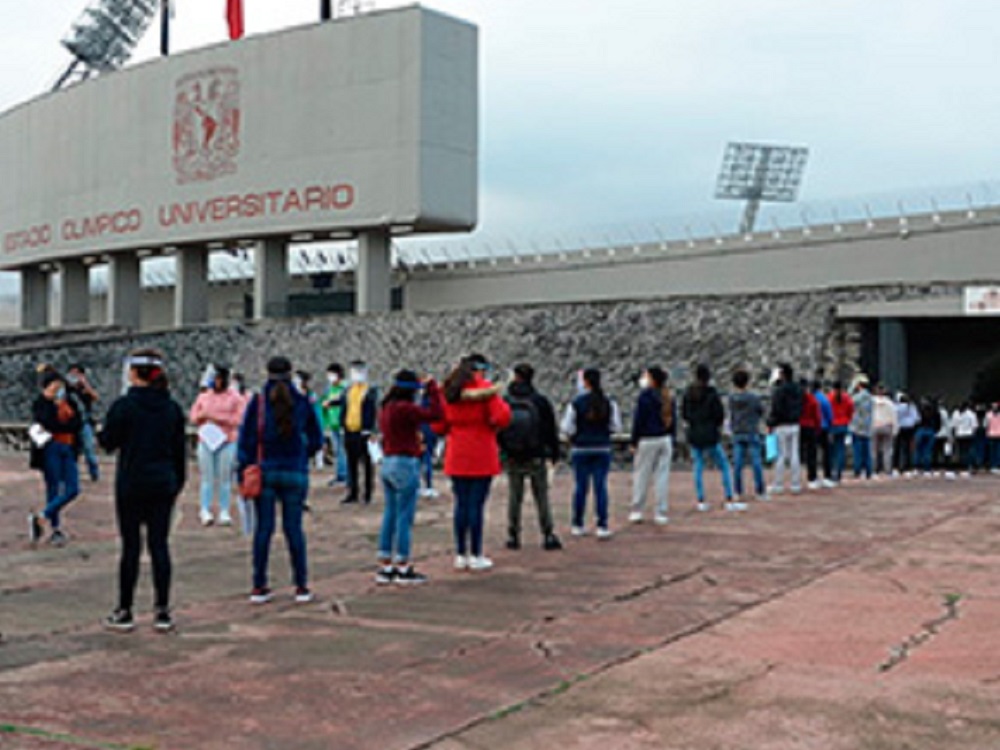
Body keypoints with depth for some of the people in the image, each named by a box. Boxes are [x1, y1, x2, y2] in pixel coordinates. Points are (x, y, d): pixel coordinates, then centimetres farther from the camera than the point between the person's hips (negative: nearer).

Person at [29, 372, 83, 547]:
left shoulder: (68, 402, 14)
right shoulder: (40, 404, -2)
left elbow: (78, 423, 0)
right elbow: (51, 424, -18)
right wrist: (68, 425, -7)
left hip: (68, 449, 6)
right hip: (51, 449, -6)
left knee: (73, 490, -1)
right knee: (53, 489, -1)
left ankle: (40, 518, 10)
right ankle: (56, 530, 9)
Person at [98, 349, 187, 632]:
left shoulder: (123, 406, -11)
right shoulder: (173, 408, 3)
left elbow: (108, 442, -3)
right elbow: (180, 449, 8)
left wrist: (103, 432, 18)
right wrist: (178, 482, 16)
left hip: (131, 484, -3)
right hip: (163, 485, 4)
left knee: (131, 546, 2)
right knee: (160, 544, 6)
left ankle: (125, 612, 10)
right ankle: (162, 612, 8)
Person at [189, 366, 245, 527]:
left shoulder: (235, 398, 5)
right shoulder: (203, 397, 16)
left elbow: (238, 419, -4)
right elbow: (193, 417, 14)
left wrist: (218, 418, -11)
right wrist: (203, 415, -7)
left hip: (226, 442, -2)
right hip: (205, 441, 2)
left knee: (225, 478, -4)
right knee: (207, 477, -3)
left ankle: (224, 512, -1)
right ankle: (205, 511, -3)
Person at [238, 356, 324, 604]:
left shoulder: (257, 403, -4)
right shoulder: (302, 403, -1)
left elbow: (246, 440, -3)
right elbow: (316, 440, 6)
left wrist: (243, 472, 3)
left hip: (265, 472, 0)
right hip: (295, 473, 0)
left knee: (263, 528, 6)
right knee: (294, 528, 5)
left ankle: (259, 588, 10)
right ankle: (301, 586, 7)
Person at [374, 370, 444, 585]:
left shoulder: (387, 408, 10)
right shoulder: (404, 409, -18)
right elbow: (436, 414, -18)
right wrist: (432, 388, -9)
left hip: (388, 463, 9)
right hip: (406, 465, -9)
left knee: (390, 515, 13)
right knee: (405, 517, -2)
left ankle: (385, 567, 18)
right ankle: (403, 569, 4)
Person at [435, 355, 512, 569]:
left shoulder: (449, 391, 7)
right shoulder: (486, 388, -7)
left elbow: (439, 426, 8)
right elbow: (502, 418, -16)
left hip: (457, 457, 5)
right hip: (481, 457, -5)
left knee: (461, 504, 10)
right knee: (477, 505, -2)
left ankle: (461, 555, 15)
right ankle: (476, 556, 2)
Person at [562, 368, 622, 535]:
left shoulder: (576, 403, -8)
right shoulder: (609, 402, -2)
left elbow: (567, 428, -7)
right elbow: (616, 427, 1)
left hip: (580, 449, -1)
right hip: (603, 449, 1)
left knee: (580, 486, 7)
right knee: (601, 486, 1)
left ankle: (578, 525, 15)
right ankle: (602, 526, -3)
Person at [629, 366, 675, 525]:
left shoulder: (645, 395, -11)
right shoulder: (669, 396, 8)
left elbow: (638, 420, -11)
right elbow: (673, 420, 12)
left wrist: (634, 442, -5)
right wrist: (671, 440, 18)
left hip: (648, 440, -5)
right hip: (666, 440, 5)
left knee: (641, 475, 4)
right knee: (663, 476, 6)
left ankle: (637, 511, 7)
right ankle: (662, 513, 7)